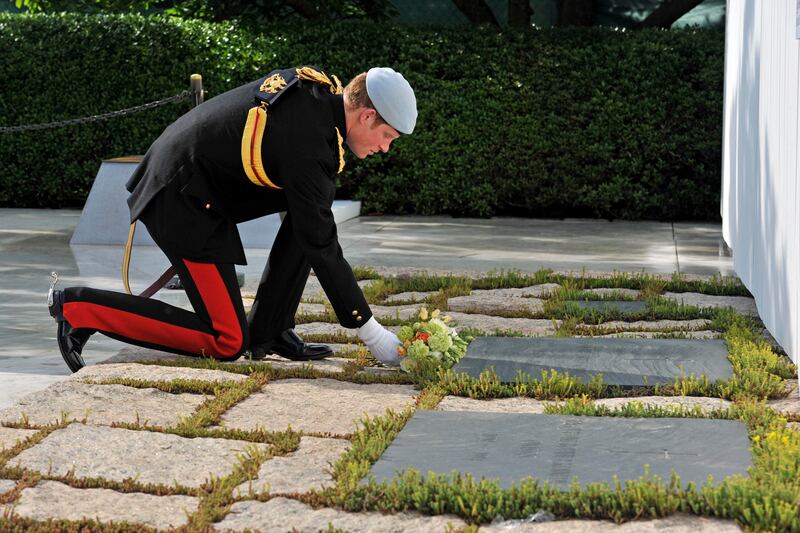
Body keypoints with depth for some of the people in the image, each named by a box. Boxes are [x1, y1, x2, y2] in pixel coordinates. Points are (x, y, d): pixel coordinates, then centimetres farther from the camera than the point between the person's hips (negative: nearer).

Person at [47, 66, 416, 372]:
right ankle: (78, 307, -2)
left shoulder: (318, 84, -1)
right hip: (181, 202, -10)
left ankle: (268, 332, 8)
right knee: (226, 344, -5)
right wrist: (370, 331, -16)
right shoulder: (308, 144, -27)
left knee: (311, 210, 3)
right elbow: (321, 246, -22)